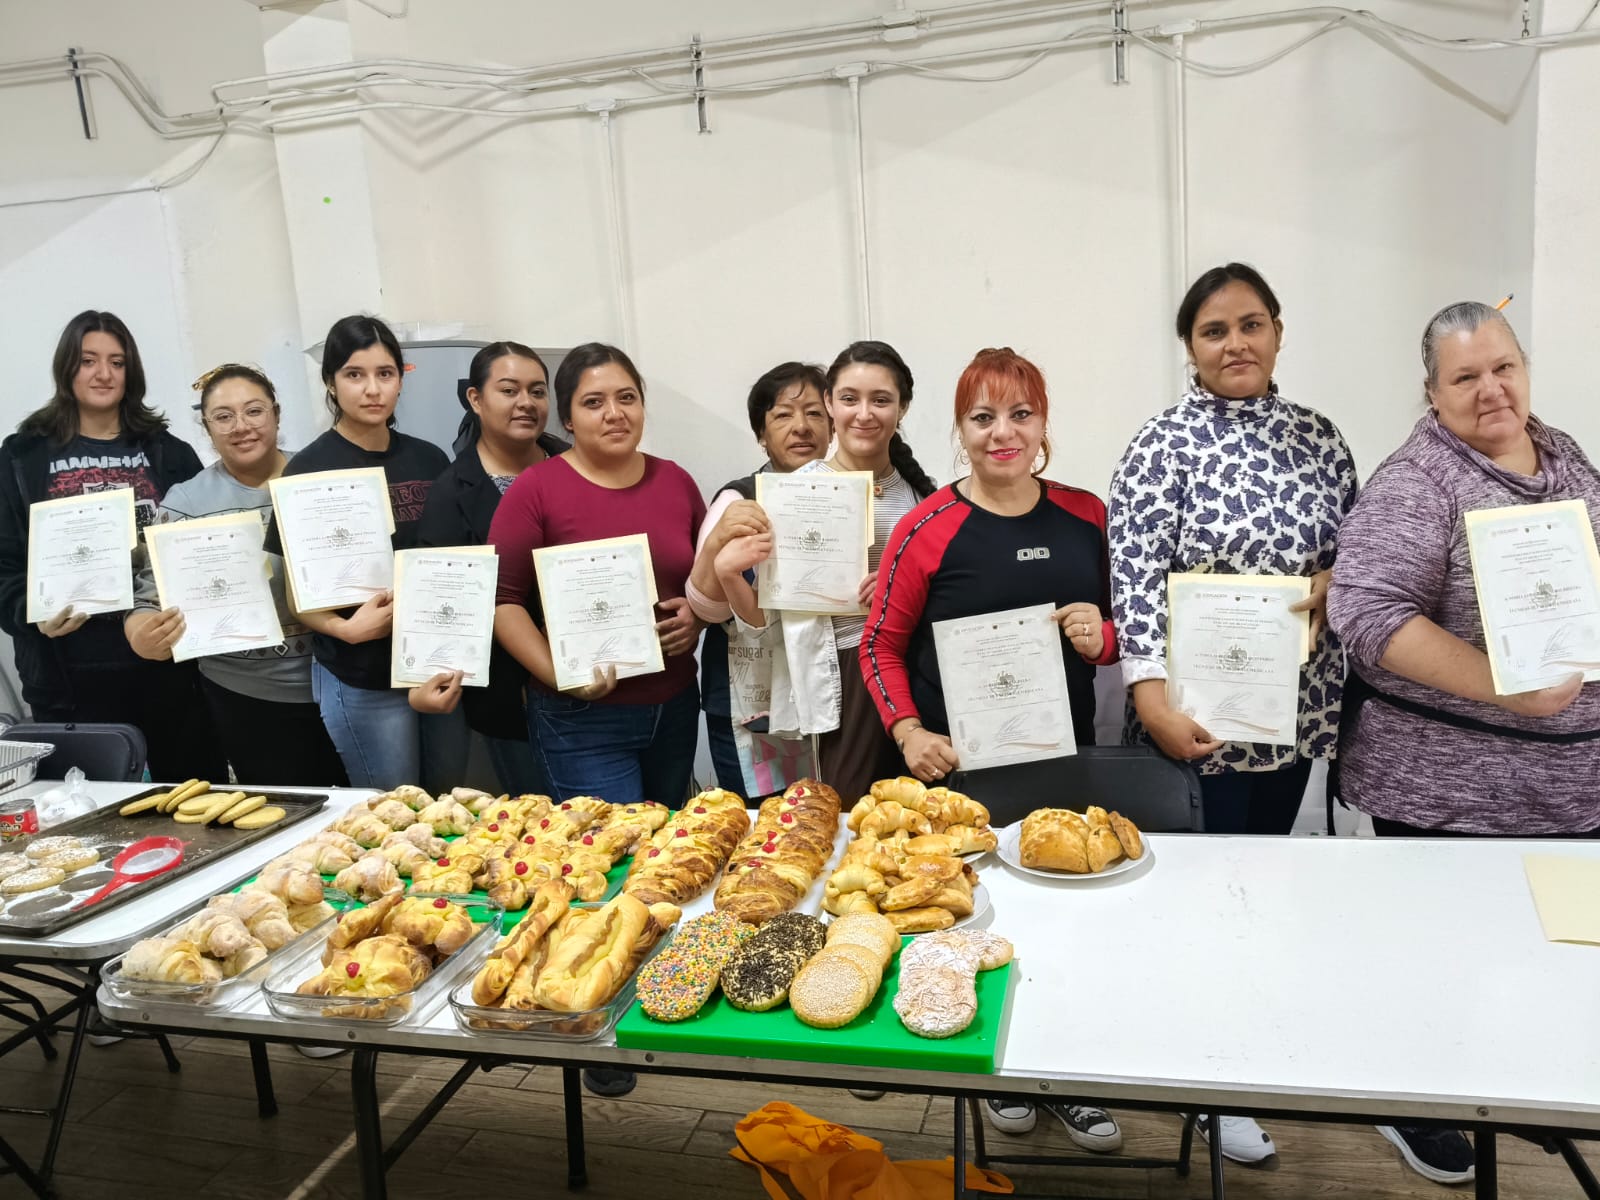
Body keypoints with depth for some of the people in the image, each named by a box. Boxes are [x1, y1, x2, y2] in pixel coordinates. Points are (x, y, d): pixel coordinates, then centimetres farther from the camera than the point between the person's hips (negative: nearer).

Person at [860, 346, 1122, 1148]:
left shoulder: (1087, 518, 4)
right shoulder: (927, 529, -6)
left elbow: (1122, 627, 15)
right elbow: (882, 647, 0)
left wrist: (1103, 636, -7)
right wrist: (909, 733, -12)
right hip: (961, 767, -3)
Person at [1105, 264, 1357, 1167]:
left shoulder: (1318, 437, 8)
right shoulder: (1163, 446, -7)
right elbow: (1138, 580, -13)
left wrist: (1334, 584, -7)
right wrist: (1152, 695, -22)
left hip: (1297, 701, 5)